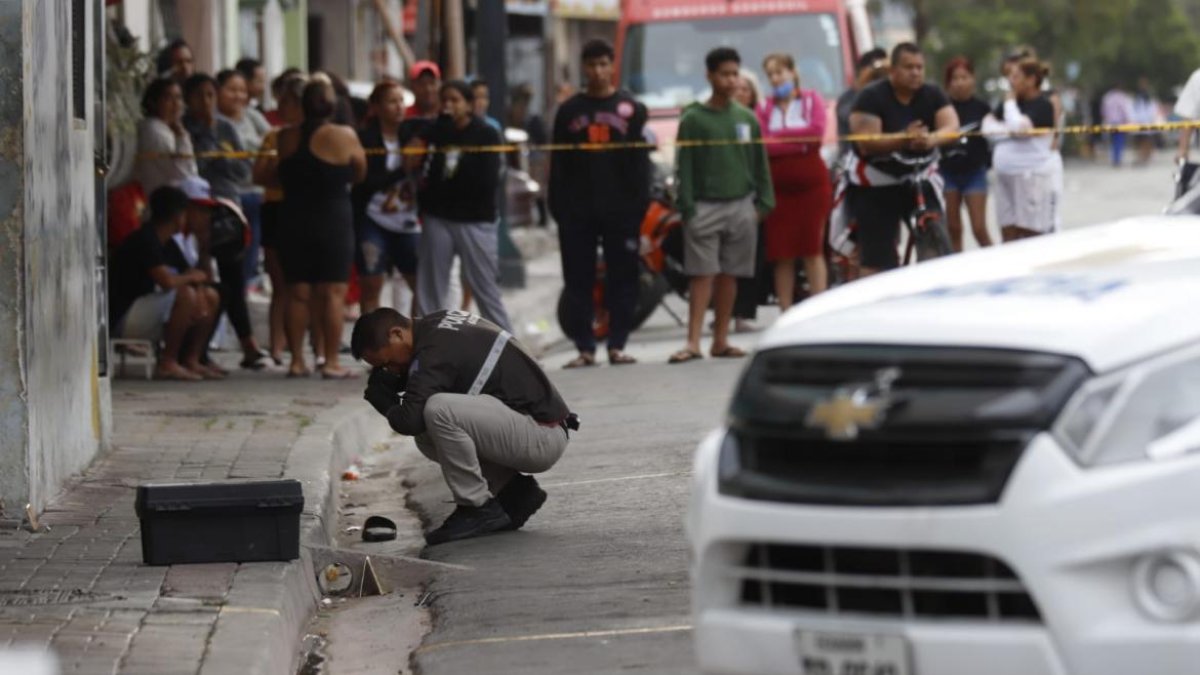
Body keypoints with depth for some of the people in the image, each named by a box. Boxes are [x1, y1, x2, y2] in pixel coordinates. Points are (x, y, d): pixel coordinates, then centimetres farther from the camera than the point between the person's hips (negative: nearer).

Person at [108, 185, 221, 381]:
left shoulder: (155, 240, 11)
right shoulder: (145, 240, -20)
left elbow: (165, 280, 10)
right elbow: (166, 281, -31)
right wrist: (191, 277, -11)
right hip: (123, 319, -10)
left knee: (210, 297, 7)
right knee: (186, 294, -31)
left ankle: (191, 361, 5)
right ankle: (167, 363, -20)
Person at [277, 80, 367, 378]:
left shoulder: (286, 138, -1)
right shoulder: (345, 136, -9)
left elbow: (281, 175, 9)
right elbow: (359, 174, 3)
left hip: (295, 222, 3)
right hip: (334, 221, -3)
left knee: (298, 293, 8)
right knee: (332, 293, 0)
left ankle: (296, 361, 8)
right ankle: (331, 362, -3)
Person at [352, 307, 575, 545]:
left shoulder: (435, 351, -19)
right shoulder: (436, 323, 9)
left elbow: (410, 420, -27)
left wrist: (386, 404, -5)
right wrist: (393, 384, 1)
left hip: (543, 437, -10)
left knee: (438, 411, -27)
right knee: (428, 436, 12)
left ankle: (480, 510, -12)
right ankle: (514, 491, 10)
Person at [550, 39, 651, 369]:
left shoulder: (632, 109, 7)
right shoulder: (569, 110, 10)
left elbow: (640, 160, 3)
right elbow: (558, 165, 8)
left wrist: (640, 203, -6)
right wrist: (557, 207, 0)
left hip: (621, 208, -1)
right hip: (578, 211, 1)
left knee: (623, 278, 0)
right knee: (578, 280, 1)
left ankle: (617, 345, 6)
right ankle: (585, 348, 5)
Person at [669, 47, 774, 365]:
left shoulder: (747, 119, 11)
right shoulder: (694, 119, -1)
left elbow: (760, 164, 14)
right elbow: (684, 166, -3)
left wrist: (763, 203, 6)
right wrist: (687, 207, -9)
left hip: (741, 205, 3)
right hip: (705, 206, -3)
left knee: (729, 275, 5)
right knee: (702, 274, -8)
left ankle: (721, 340, 10)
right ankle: (693, 342, -11)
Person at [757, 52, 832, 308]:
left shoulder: (812, 99, 6)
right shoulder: (764, 107, 8)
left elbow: (817, 132, -9)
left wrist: (778, 136, -5)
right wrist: (798, 141, -12)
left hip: (811, 182, -1)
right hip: (779, 184, 1)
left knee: (813, 249, 1)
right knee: (782, 253, -1)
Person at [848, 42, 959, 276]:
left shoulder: (932, 96, -1)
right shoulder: (872, 97, -13)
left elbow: (952, 127, -15)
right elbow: (866, 144, -22)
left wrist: (931, 139, -39)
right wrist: (904, 140, -39)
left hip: (918, 177, 4)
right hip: (875, 183, -4)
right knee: (875, 257, -6)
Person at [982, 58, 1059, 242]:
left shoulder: (1043, 105, -7)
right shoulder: (1014, 102, 15)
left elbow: (1020, 127, -20)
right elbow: (987, 125, 7)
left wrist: (1010, 102, -5)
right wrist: (1008, 130, -10)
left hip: (1032, 176, -7)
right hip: (1006, 175, 7)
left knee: (1029, 234, -6)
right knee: (1008, 234, 5)